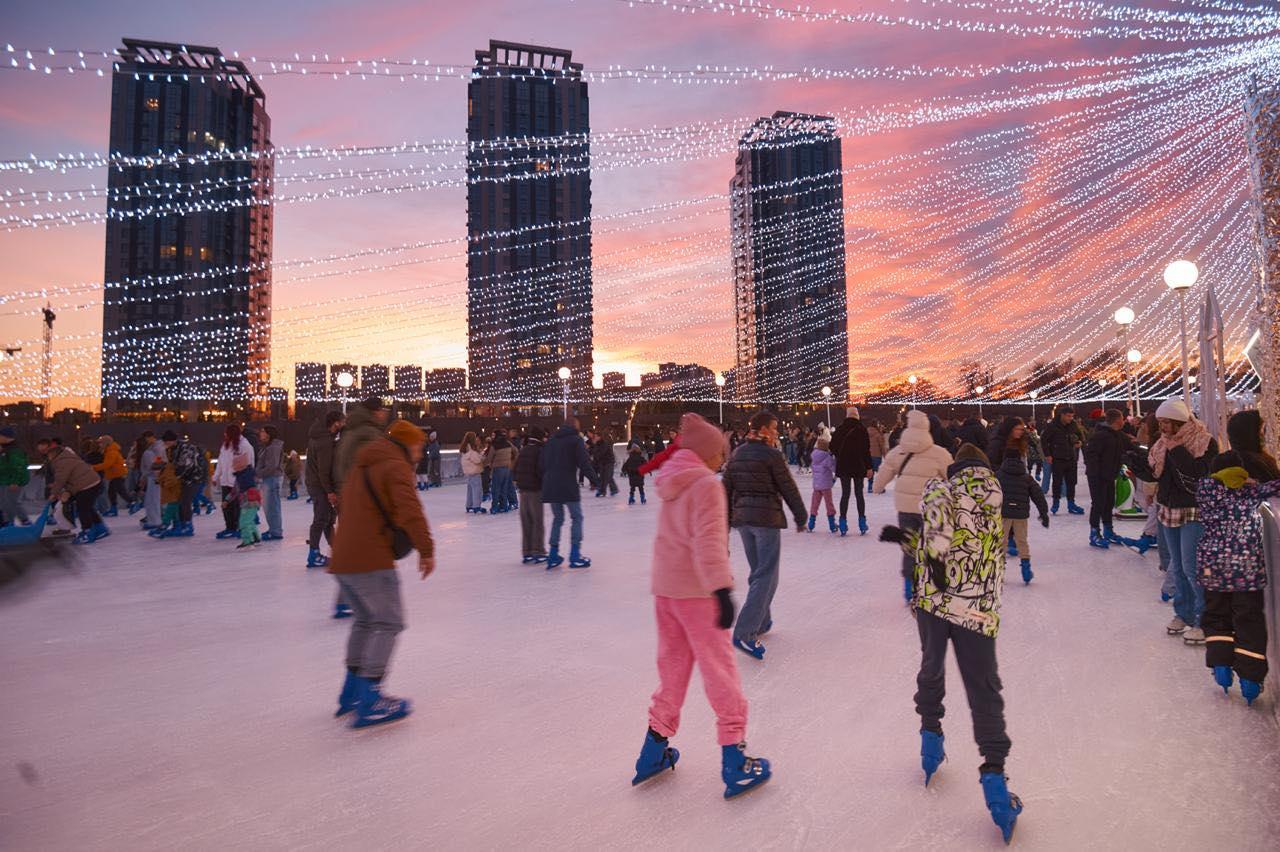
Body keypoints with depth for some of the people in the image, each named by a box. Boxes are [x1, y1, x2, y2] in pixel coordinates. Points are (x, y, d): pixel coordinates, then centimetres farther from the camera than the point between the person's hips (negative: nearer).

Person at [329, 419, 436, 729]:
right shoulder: (396, 466, -8)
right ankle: (369, 702, -7)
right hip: (371, 561, -9)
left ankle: (351, 692, 28)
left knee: (366, 619, 21)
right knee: (388, 623, -3)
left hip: (342, 560, 9)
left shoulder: (361, 465, 22)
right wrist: (426, 549, -16)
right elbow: (409, 511, -20)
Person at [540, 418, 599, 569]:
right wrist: (595, 481, -6)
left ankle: (553, 555, 15)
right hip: (568, 485, -6)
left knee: (557, 518, 16)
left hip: (550, 486, 6)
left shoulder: (551, 440, 16)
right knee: (576, 517, 3)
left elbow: (543, 464, 16)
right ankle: (575, 555, -3)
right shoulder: (576, 439, -4)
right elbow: (584, 463, -12)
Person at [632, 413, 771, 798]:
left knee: (672, 666, 18)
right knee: (719, 670, 4)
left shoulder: (671, 482, 9)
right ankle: (734, 759, 12)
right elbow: (708, 543, -24)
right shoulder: (706, 484, -15)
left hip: (664, 588, 8)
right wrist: (722, 588, -28)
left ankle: (655, 749, 27)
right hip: (696, 591, -7)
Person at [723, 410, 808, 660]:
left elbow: (726, 491, 11)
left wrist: (725, 524, 17)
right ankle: (744, 633, -12)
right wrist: (801, 517, 5)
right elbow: (788, 489, -7)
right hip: (767, 518, -7)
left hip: (742, 518, 7)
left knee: (758, 572, 21)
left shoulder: (736, 455, 9)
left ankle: (761, 622, 32)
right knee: (766, 576, -4)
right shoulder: (771, 455, -10)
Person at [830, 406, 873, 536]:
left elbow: (833, 446, 2)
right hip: (858, 466, -2)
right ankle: (862, 522, 9)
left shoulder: (840, 429, -1)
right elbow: (866, 449, -9)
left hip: (843, 467, 2)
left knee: (845, 494, 8)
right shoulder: (861, 429, -8)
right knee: (859, 494, 9)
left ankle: (843, 522, 5)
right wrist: (869, 466, -4)